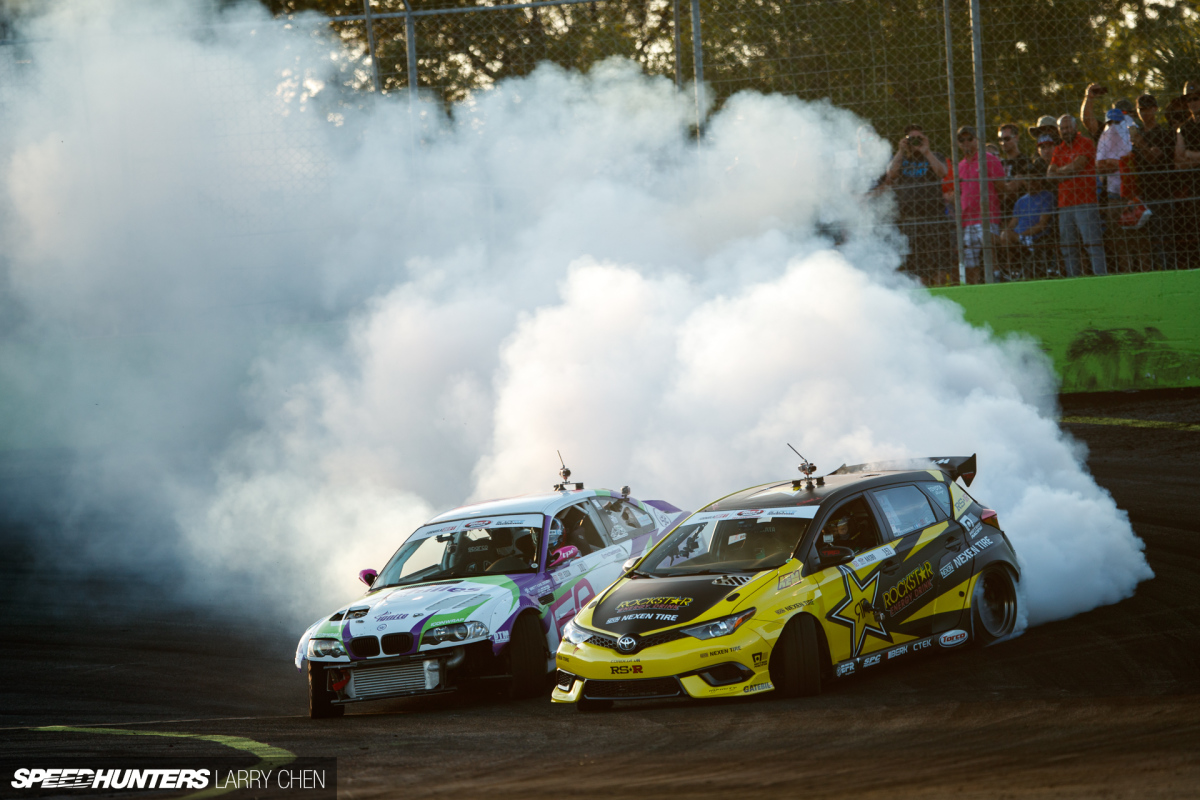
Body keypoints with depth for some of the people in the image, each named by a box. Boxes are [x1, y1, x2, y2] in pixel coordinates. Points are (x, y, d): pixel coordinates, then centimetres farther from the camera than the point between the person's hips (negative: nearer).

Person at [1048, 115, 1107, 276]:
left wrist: (1060, 171, 4)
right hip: (1064, 203, 6)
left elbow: (1077, 166, -11)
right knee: (1067, 246, 4)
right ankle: (1073, 279, 8)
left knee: (1092, 242, -11)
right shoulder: (1059, 149, 19)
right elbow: (1050, 174, 10)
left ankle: (1101, 276, -13)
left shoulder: (1085, 143, 1)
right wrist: (1067, 174, -7)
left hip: (1085, 201, -6)